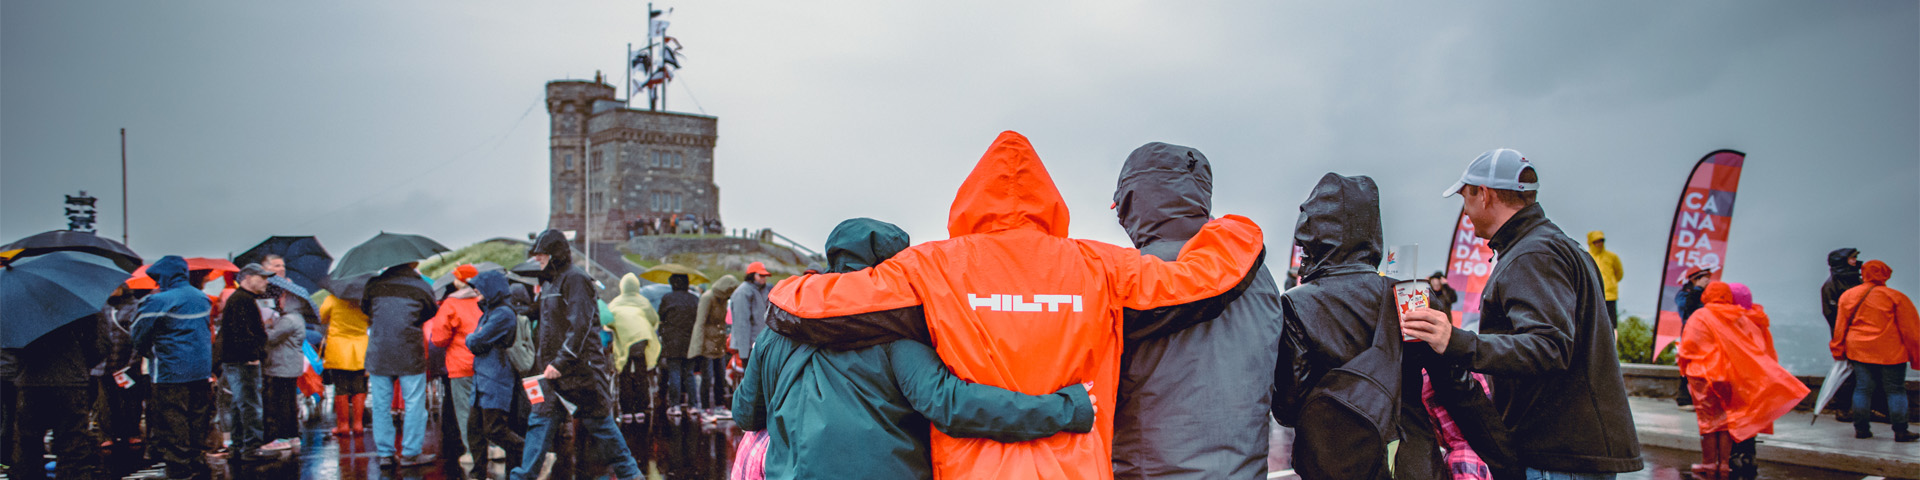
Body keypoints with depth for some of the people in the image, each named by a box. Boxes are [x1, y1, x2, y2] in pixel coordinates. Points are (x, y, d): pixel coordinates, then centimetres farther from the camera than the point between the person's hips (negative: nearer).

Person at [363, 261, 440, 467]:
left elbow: (367, 313, 16)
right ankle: (411, 452, 7)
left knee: (381, 405, 10)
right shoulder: (421, 286, -2)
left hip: (378, 355, 3)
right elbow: (431, 312, 9)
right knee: (414, 404, 5)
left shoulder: (374, 284, 3)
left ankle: (384, 453, 13)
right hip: (410, 355, -2)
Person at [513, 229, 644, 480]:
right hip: (553, 371, 8)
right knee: (540, 421, 4)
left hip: (581, 369, -8)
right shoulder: (549, 282, 17)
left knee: (598, 422, -1)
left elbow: (580, 326, -19)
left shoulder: (575, 279, -11)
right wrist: (542, 361, 16)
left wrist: (561, 361, -23)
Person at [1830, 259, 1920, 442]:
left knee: (1862, 388, 7)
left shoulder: (1847, 296, 3)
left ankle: (1861, 428, 8)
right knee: (1895, 390, 3)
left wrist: (1838, 351, 16)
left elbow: (1840, 327, 8)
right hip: (1890, 352, -3)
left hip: (1858, 350, 3)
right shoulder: (1895, 297, -7)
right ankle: (1900, 431, 3)